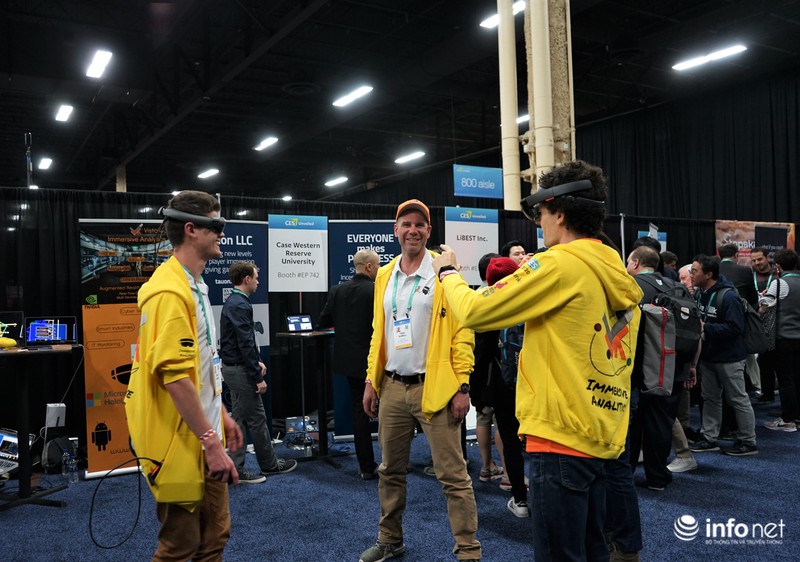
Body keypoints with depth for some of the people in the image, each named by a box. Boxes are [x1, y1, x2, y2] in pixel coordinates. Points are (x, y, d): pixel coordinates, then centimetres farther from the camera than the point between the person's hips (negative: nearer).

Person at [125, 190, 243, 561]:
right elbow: (175, 376, -26)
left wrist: (221, 416, 19)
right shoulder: (170, 292, -21)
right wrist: (211, 441, -24)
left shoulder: (195, 287, 12)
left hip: (203, 436, 10)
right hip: (182, 444, -10)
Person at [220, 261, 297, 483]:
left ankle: (236, 469, 18)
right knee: (257, 418, 3)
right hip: (241, 370, -10)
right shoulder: (240, 305, -19)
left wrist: (256, 362, 18)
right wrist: (258, 377, -19)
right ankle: (269, 464, 16)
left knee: (240, 419, 13)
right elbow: (246, 344, -22)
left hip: (232, 367, 10)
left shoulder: (232, 302, 12)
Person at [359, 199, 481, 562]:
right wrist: (371, 381, 10)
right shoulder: (384, 276, 11)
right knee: (390, 471, 16)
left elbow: (462, 331, -8)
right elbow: (378, 332, 14)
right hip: (392, 387, 5)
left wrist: (461, 386, -13)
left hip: (435, 388, -5)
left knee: (453, 475, -1)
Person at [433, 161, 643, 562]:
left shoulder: (561, 263, -15)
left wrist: (447, 273, 6)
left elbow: (474, 311, -13)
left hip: (561, 438, -9)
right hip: (603, 438, 9)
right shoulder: (619, 276, 10)